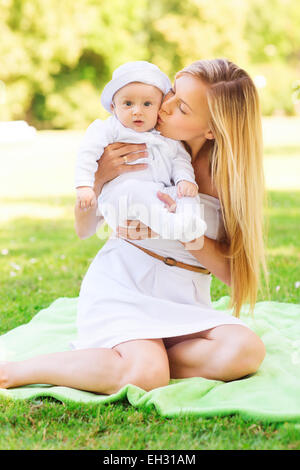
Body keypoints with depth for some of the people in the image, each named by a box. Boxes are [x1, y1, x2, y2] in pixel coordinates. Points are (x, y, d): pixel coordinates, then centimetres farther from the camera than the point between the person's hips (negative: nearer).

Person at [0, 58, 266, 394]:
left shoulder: (229, 174, -3)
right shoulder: (139, 148, -3)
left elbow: (233, 272, -6)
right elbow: (83, 229, 3)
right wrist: (99, 177, -16)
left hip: (184, 301, 3)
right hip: (121, 280, -2)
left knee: (247, 350, -28)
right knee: (145, 376, -32)